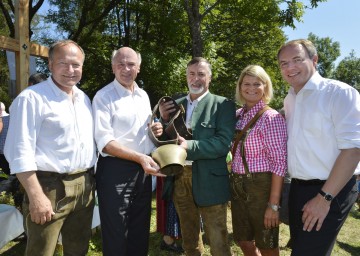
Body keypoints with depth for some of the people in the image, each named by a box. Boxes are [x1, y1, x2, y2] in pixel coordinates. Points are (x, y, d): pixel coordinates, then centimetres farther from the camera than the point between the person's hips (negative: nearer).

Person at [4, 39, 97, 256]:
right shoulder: (32, 98, -12)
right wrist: (36, 196, -19)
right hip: (50, 188, -7)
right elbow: (20, 152, -16)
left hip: (84, 187, 7)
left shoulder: (84, 99, 11)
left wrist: (93, 179, 13)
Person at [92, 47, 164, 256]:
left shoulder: (143, 95, 11)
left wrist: (155, 129, 0)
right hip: (116, 170, -6)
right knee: (116, 235, 7)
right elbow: (104, 141, -17)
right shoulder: (104, 97, -10)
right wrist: (139, 157, -27)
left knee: (140, 231, 19)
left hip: (144, 169, 6)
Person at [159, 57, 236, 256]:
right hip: (180, 179, 5)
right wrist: (164, 119, -6)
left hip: (209, 181, -5)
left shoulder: (223, 105, -5)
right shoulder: (175, 104, 9)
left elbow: (224, 143, -17)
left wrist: (189, 146, -26)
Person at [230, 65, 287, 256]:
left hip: (262, 186, -6)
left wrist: (274, 203, -19)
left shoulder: (271, 117, -12)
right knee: (243, 241, 18)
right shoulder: (237, 115, 7)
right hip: (238, 186, 6)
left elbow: (279, 162, -16)